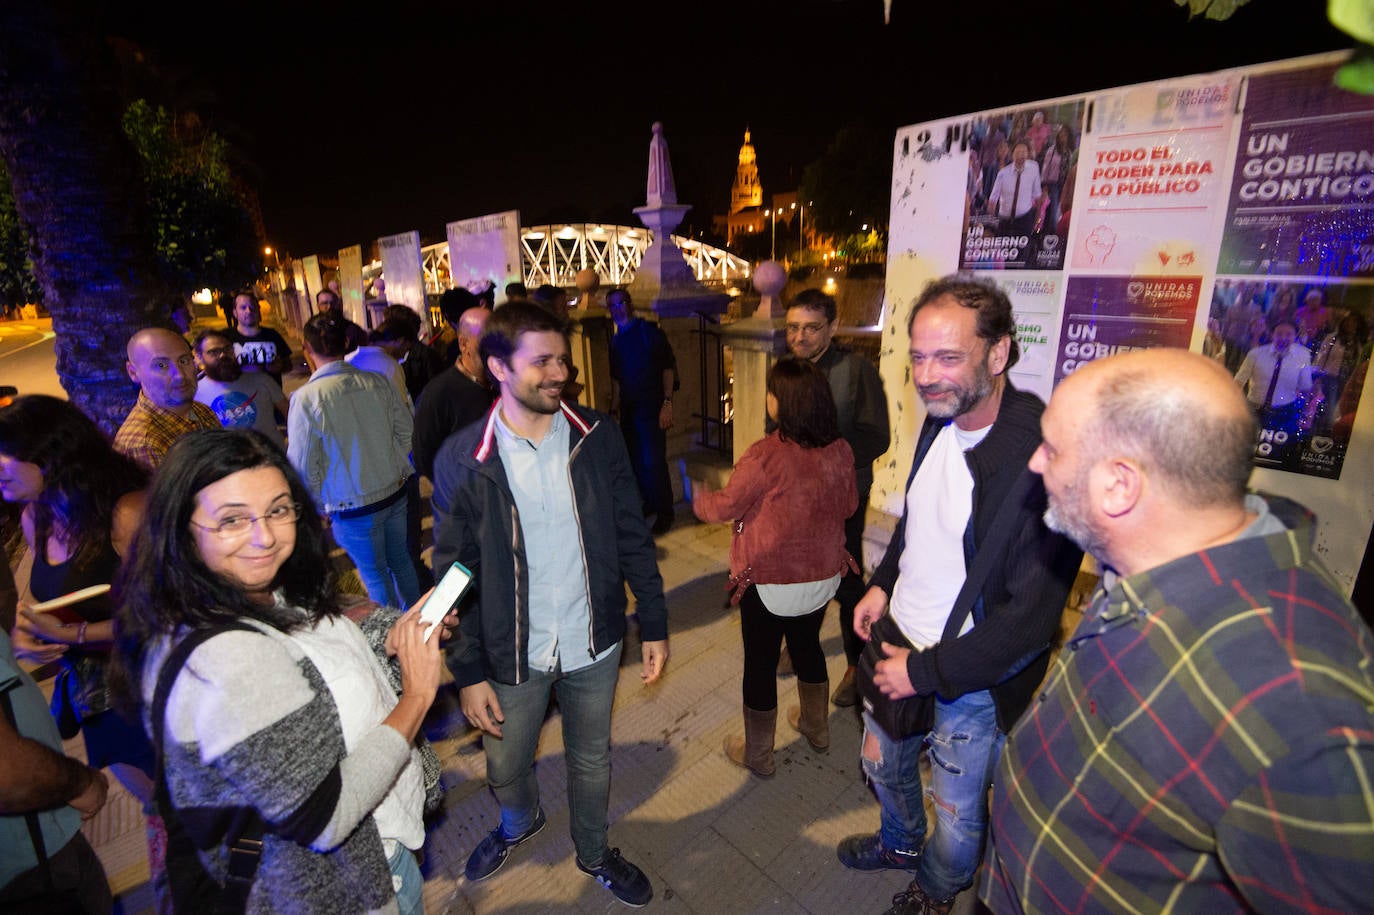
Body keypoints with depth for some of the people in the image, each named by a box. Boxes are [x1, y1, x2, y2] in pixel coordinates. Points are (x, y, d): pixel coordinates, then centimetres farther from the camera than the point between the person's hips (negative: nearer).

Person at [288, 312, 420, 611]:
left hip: (352, 507, -4)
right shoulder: (378, 382, -8)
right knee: (401, 561, 22)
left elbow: (303, 466, -13)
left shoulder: (305, 398, -19)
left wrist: (319, 506, 4)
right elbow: (406, 430, 2)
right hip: (395, 494, 4)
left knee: (375, 576, 14)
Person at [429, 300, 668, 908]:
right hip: (511, 655, 0)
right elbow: (454, 574, -6)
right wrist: (468, 673, -5)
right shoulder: (461, 460, -13)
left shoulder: (597, 438, -9)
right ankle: (519, 824, 59)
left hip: (594, 643, 1)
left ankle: (594, 853, 53)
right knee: (505, 770, 23)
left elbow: (632, 536, -2)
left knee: (592, 762, 22)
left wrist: (654, 623, 0)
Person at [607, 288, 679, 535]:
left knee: (654, 461, -7)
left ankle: (665, 512, 6)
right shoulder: (615, 340, 13)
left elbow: (668, 368, -9)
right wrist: (615, 405, 15)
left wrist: (667, 403, -15)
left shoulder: (649, 332, -5)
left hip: (651, 407, -6)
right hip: (628, 409, 6)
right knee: (636, 461, 12)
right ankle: (649, 504, 29)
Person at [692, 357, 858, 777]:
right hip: (823, 576, 6)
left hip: (770, 582, -6)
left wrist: (699, 498, 7)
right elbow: (848, 506, 7)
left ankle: (757, 755, 33)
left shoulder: (765, 455, -26)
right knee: (808, 646, 28)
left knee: (760, 663, 13)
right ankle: (816, 727, 49)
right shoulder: (841, 451, -8)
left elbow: (725, 507, -14)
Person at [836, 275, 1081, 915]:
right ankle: (900, 842, 60)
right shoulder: (939, 422, -3)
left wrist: (926, 673, -18)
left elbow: (1031, 616, -25)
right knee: (882, 765, 29)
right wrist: (883, 584, 3)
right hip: (898, 645, 7)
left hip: (973, 679, -7)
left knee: (957, 815, 19)